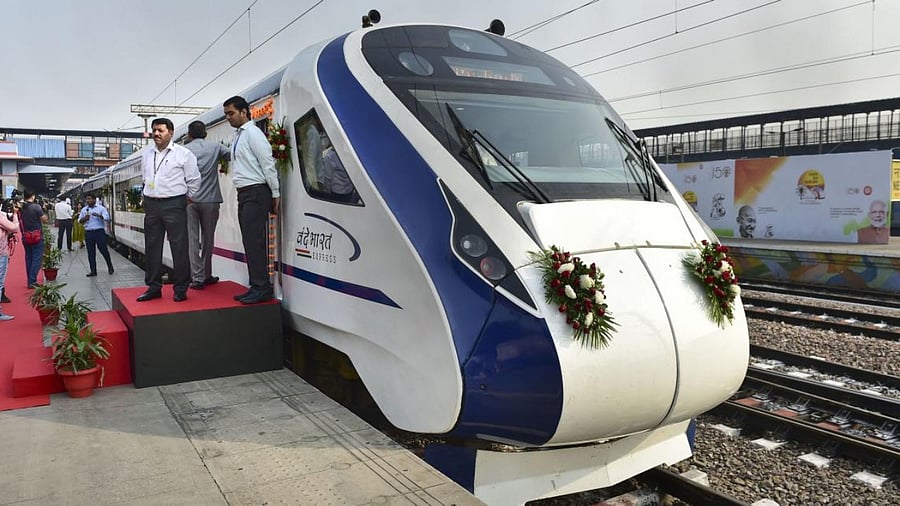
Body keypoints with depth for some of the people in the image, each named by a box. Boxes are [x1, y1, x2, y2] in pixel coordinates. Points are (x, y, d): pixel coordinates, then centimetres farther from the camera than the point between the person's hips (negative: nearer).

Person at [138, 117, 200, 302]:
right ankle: (153, 288, 16)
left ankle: (181, 289, 2)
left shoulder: (183, 154, -4)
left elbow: (194, 180, 1)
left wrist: (187, 197, 7)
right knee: (152, 247, 8)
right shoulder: (147, 154, 14)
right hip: (151, 204, 6)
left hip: (174, 204, -6)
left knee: (179, 248, -5)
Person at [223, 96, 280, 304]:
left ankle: (262, 288, -9)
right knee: (249, 241, 9)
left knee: (254, 240, -12)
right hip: (243, 193, 9)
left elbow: (268, 164, -12)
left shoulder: (252, 133, -8)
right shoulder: (237, 137, 19)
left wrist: (275, 194, -13)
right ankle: (256, 287, 14)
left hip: (256, 192, -9)